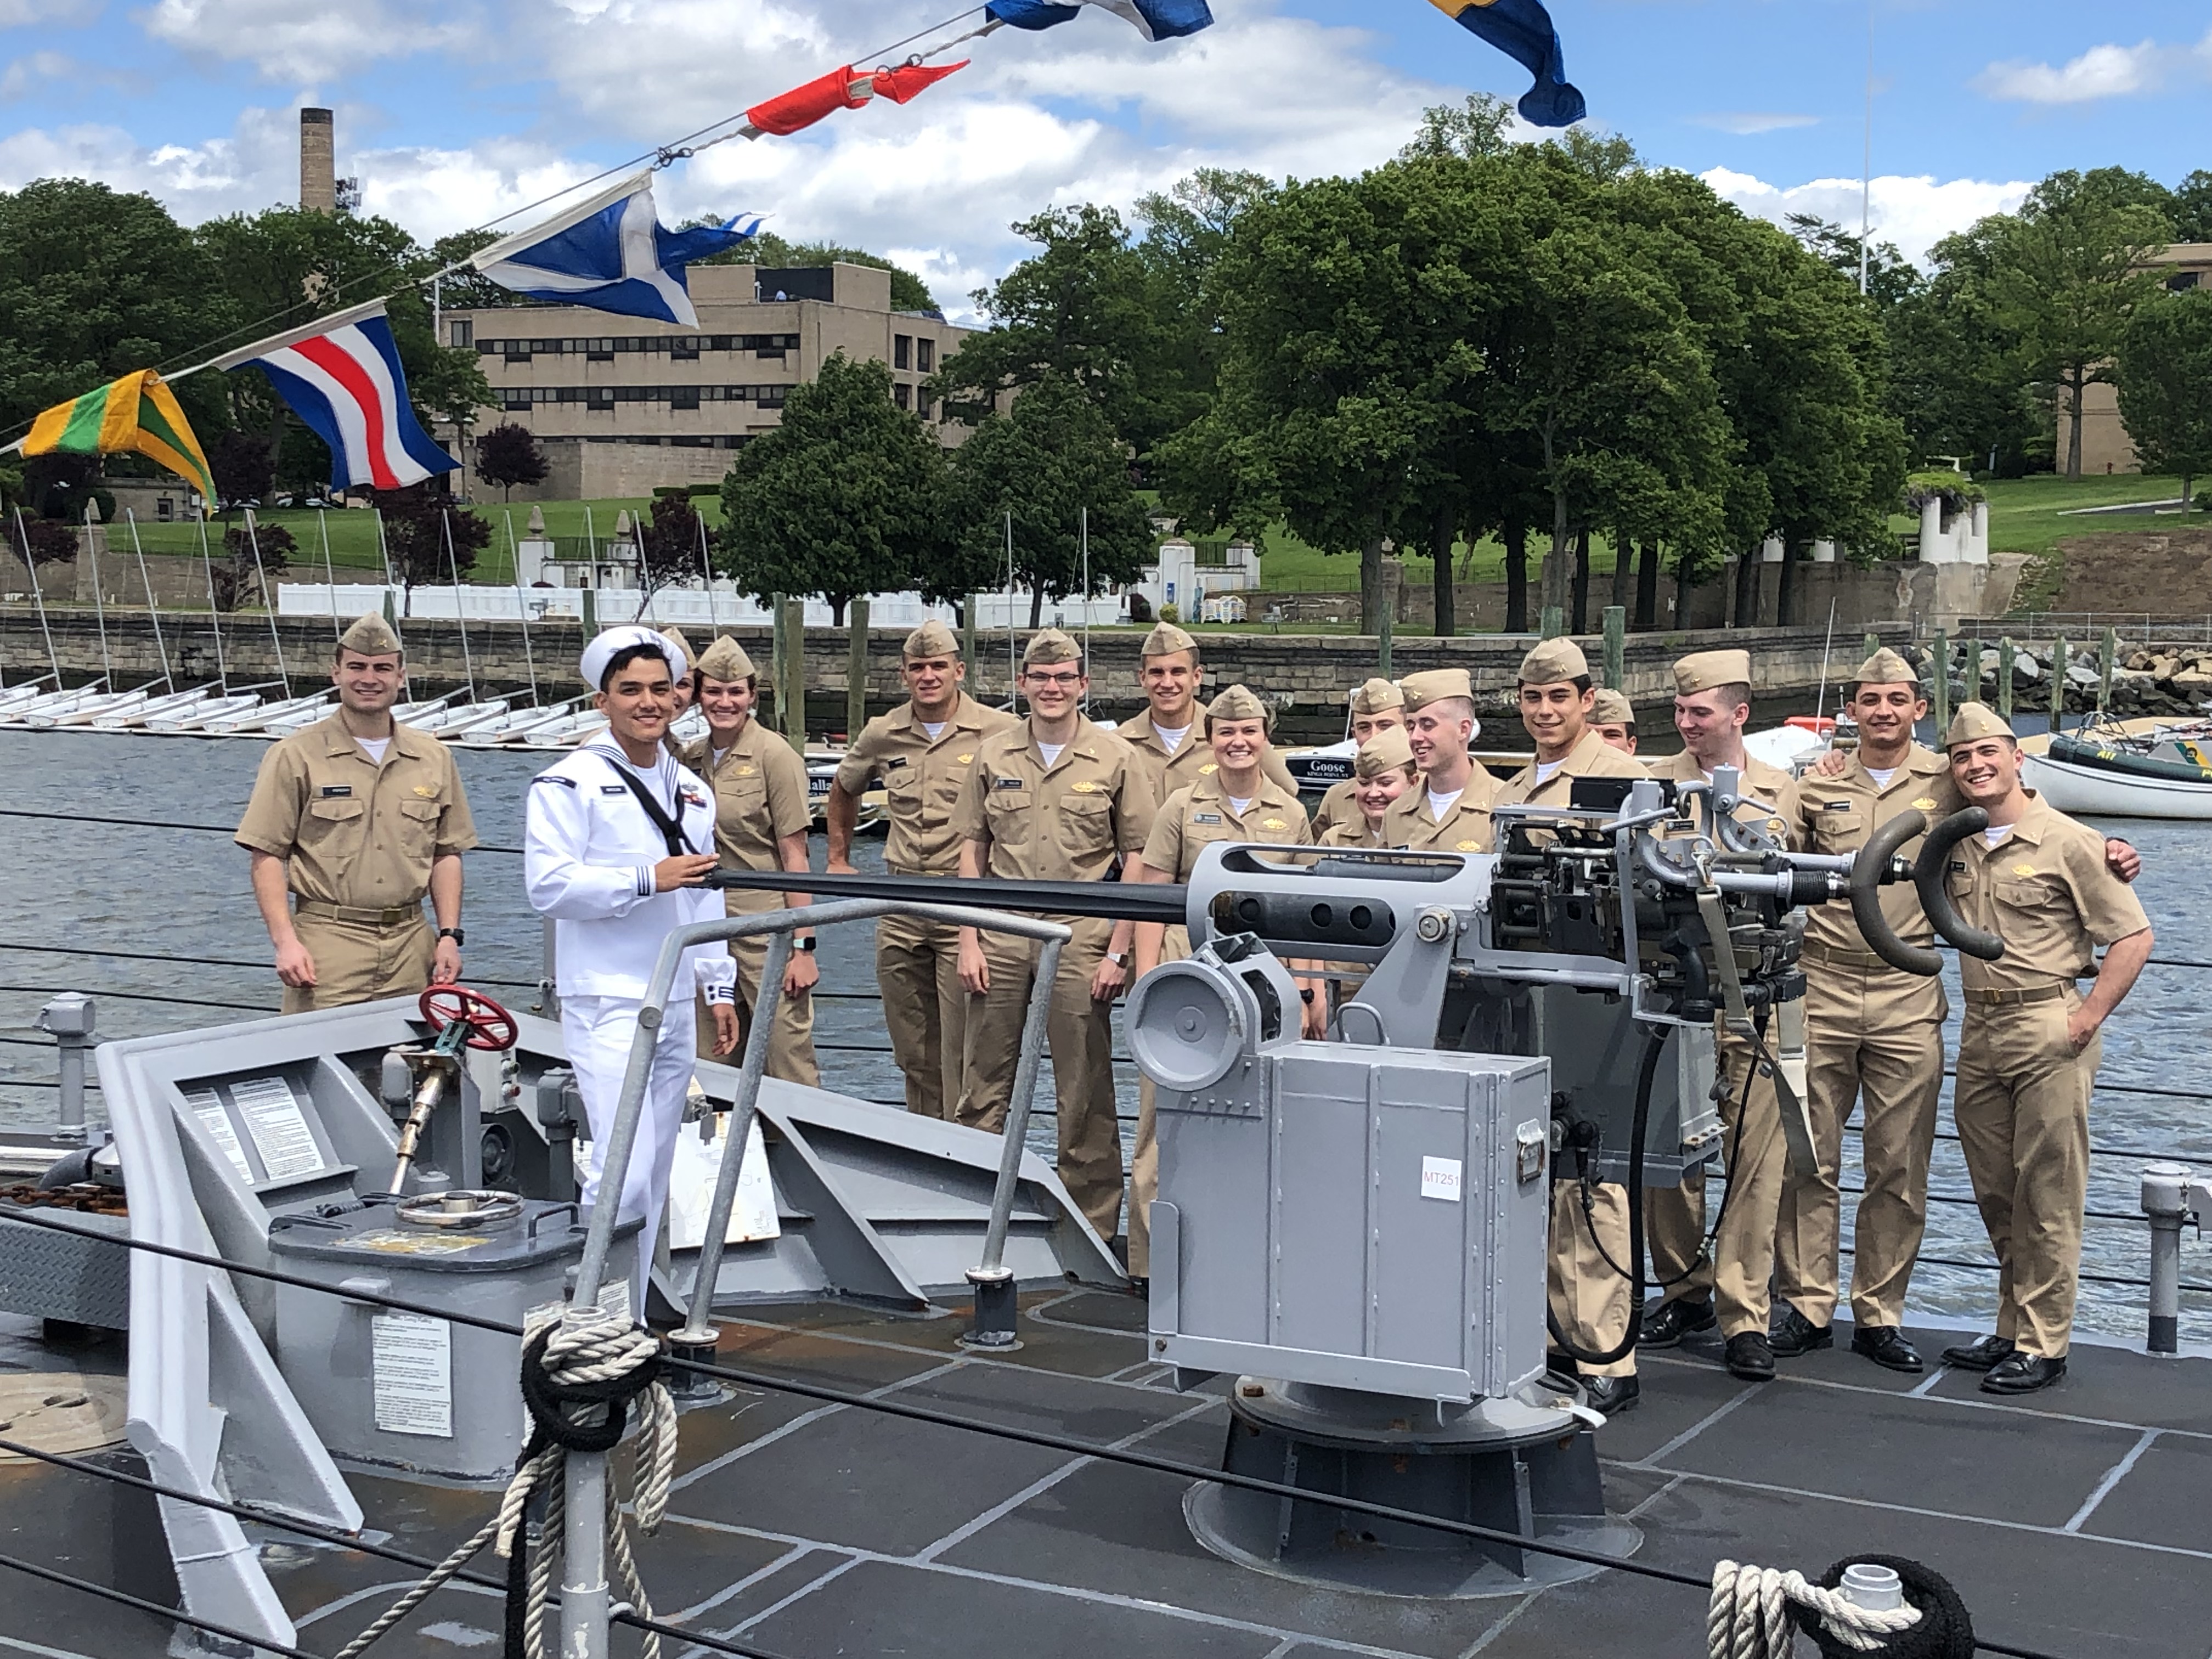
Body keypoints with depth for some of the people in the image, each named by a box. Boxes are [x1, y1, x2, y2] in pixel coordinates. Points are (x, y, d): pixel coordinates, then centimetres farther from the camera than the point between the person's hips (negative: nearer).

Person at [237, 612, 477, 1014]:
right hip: (328, 943, -3)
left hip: (411, 946, 3)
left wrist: (449, 935, 5)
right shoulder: (296, 756, 1)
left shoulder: (434, 759, 12)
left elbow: (446, 855, 15)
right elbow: (267, 856, -2)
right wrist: (286, 941, -11)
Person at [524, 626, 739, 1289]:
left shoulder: (692, 790, 17)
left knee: (655, 1178, 10)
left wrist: (718, 986, 18)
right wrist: (647, 879, -21)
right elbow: (548, 886, -16)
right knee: (624, 1172, -16)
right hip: (606, 1003, -7)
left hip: (675, 1006, 7)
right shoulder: (570, 784, -5)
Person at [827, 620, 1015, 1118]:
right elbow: (844, 790, 28)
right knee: (913, 1049, 13)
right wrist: (838, 858, 28)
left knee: (961, 1045, -6)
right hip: (901, 904, 5)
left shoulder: (998, 732, -6)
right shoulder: (883, 735, 8)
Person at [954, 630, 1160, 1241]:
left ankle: (1092, 1224, 11)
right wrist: (968, 940, 3)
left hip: (1081, 936, -2)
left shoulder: (1117, 760, 0)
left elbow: (1137, 864, 1)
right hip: (1002, 932, 3)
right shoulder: (994, 755, 8)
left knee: (1085, 1093, 2)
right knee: (985, 1081, 7)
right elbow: (972, 850, 11)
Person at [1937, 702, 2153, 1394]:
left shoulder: (2069, 842, -7)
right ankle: (2012, 1330, 22)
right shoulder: (1954, 843, 11)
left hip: (2047, 1029, -7)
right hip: (1979, 1030, 7)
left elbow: (2134, 935, -7)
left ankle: (2043, 1345, 2)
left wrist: (2088, 1017, -12)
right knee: (1995, 1194, 12)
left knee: (2048, 1196, -3)